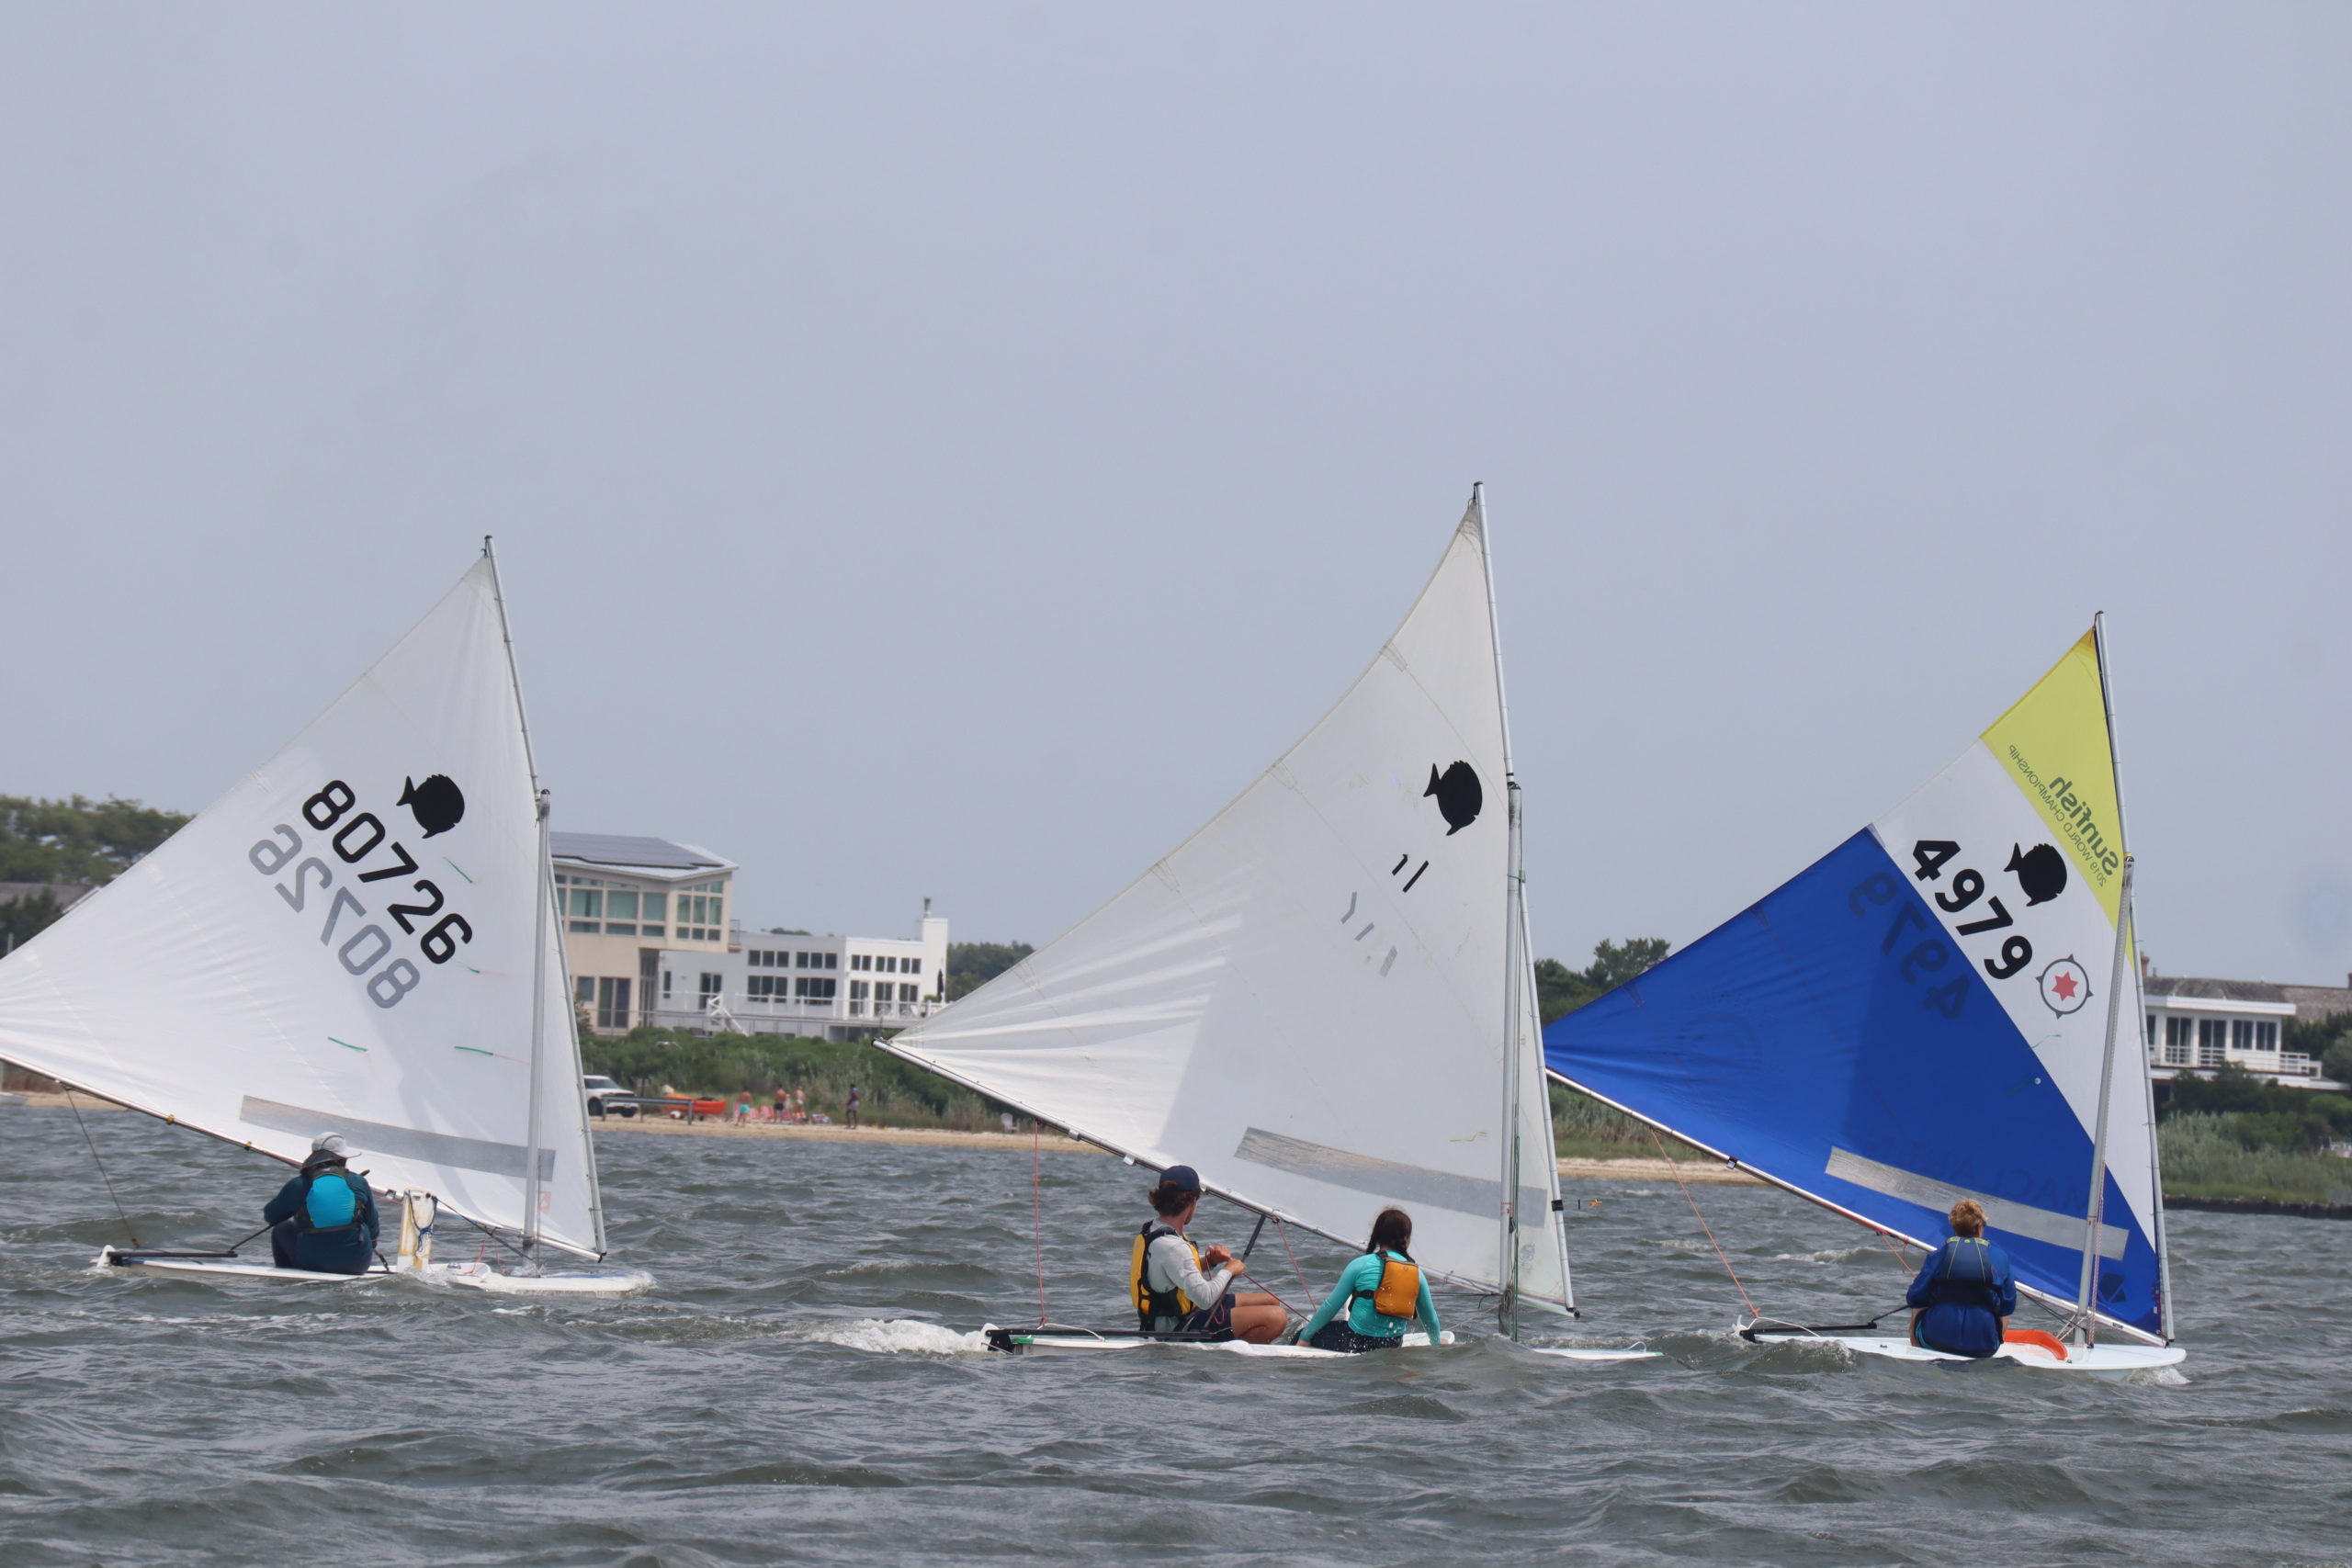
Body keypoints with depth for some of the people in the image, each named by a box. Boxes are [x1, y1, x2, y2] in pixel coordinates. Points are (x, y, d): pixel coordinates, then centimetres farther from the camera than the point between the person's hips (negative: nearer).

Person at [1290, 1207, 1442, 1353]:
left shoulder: (1360, 1265, -10)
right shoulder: (1417, 1273, -1)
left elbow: (1331, 1307, -4)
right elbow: (1430, 1318, 11)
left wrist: (1304, 1337, 8)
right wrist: (1436, 1343, 32)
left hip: (1357, 1343, -4)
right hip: (1392, 1347, 4)